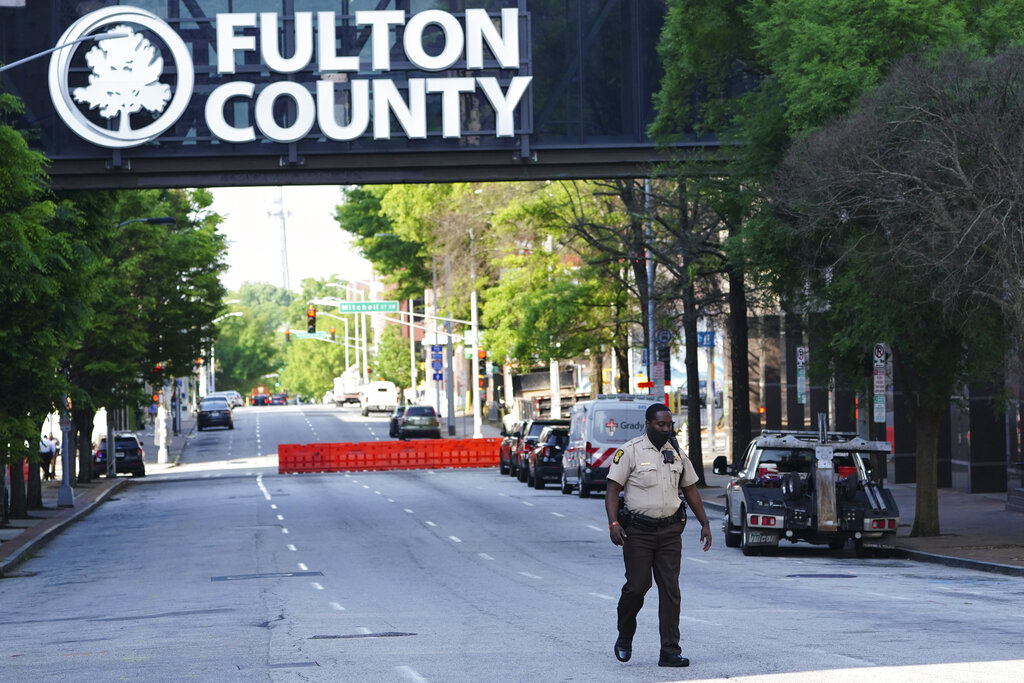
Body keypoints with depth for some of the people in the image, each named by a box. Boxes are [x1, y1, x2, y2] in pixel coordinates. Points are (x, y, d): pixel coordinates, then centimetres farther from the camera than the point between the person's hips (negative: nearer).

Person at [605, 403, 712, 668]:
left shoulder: (676, 452, 11)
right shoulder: (630, 451, -4)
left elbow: (690, 489, 19)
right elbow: (613, 489, -6)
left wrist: (704, 522, 13)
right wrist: (613, 523, -18)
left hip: (670, 531, 4)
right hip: (638, 531, -4)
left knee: (670, 590, -2)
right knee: (637, 586, -4)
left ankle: (670, 652, -2)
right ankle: (624, 637, 22)